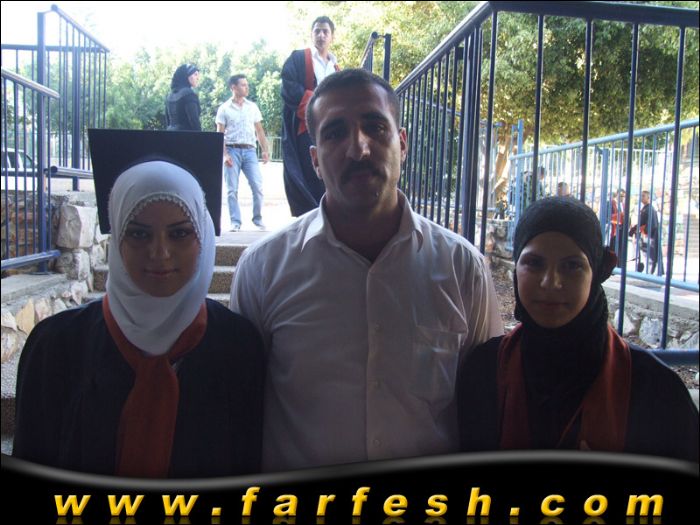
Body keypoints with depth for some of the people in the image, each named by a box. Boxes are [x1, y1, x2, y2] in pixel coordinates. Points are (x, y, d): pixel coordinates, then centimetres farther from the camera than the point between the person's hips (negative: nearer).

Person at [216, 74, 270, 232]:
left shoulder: (252, 107, 13)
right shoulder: (224, 108, 5)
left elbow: (259, 131, 14)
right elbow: (220, 134, 2)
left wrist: (266, 150, 2)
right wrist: (224, 154, -10)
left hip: (249, 150, 2)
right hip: (232, 150, -2)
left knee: (257, 186, -7)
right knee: (232, 189, -3)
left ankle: (258, 219, 7)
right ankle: (235, 222, 3)